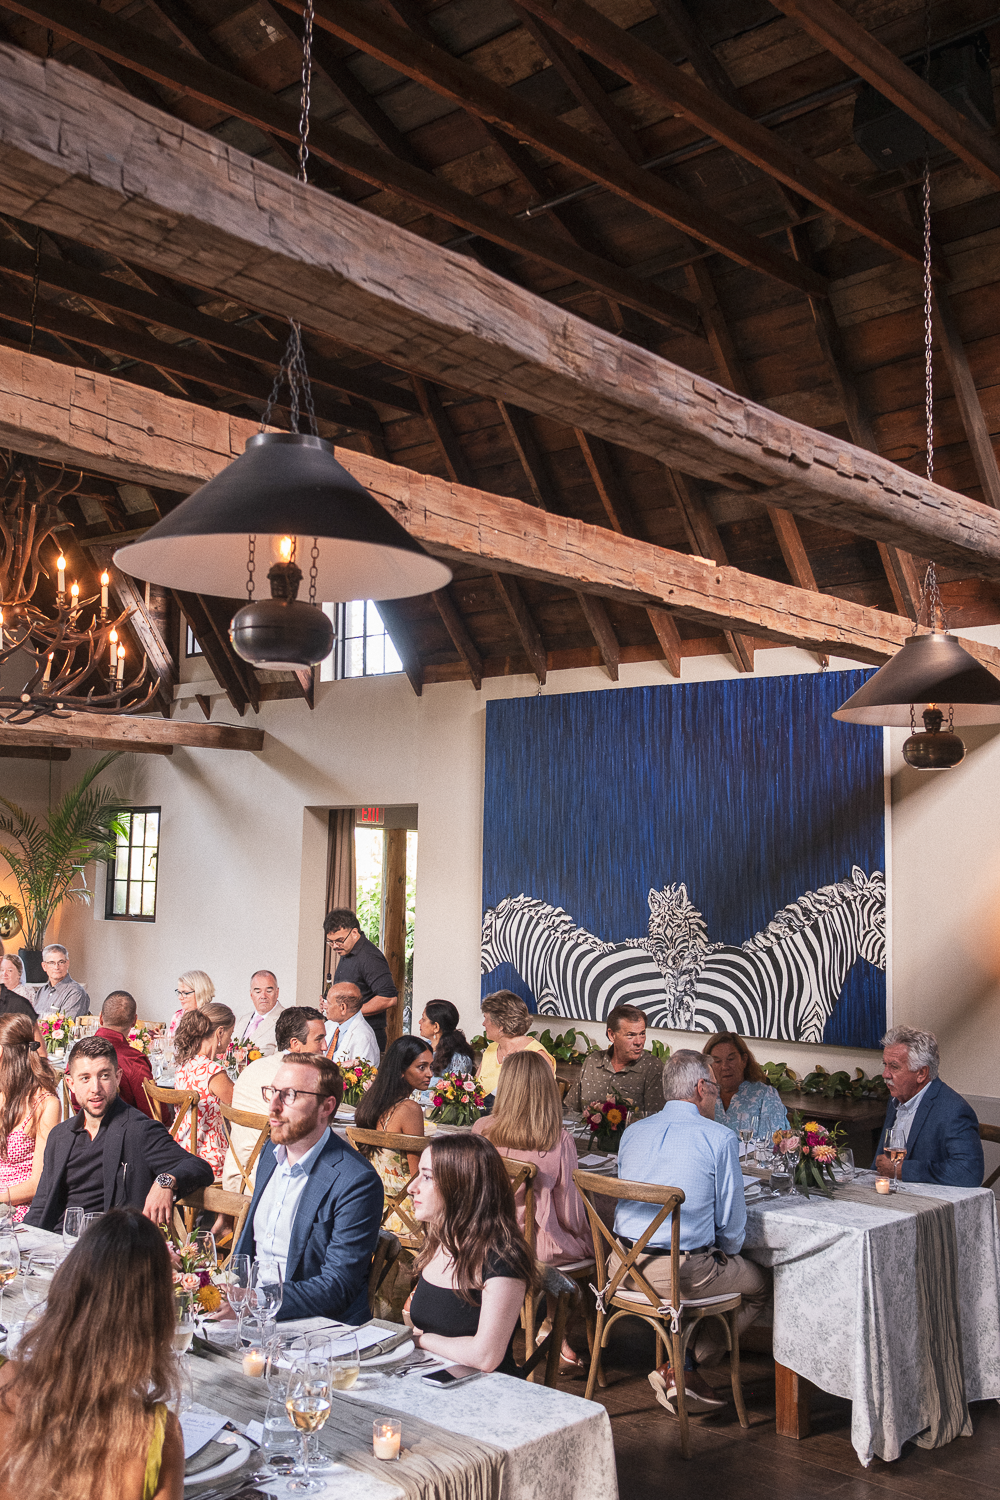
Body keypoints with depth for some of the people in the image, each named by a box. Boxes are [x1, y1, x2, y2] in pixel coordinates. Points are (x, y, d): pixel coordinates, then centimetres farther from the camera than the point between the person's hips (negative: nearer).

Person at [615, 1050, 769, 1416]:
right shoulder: (720, 1138, -9)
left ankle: (676, 1361, 23)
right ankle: (682, 1368, 11)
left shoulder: (632, 1132, 8)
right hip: (683, 1272, -6)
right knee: (759, 1286, 20)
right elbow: (732, 1220, -5)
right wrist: (725, 1253, 17)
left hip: (623, 1266, 6)